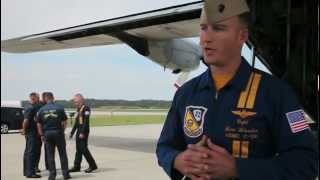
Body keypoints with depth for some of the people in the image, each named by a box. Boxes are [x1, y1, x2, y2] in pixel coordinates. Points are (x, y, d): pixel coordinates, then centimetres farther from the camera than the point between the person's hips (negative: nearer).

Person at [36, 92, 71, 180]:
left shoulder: (41, 110, 2)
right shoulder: (60, 108, -4)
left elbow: (39, 124, 4)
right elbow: (64, 122, -3)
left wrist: (42, 135, 11)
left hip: (47, 133, 2)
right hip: (58, 132, -2)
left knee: (50, 155, 9)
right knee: (62, 154, 6)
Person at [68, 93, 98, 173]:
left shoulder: (86, 108, -12)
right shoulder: (79, 109, 16)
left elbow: (86, 121, -19)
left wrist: (83, 133, -24)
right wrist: (72, 132, 21)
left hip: (84, 132, -9)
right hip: (79, 132, 9)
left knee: (83, 149, -9)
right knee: (78, 149, 11)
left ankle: (92, 165, 1)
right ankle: (76, 166, 16)